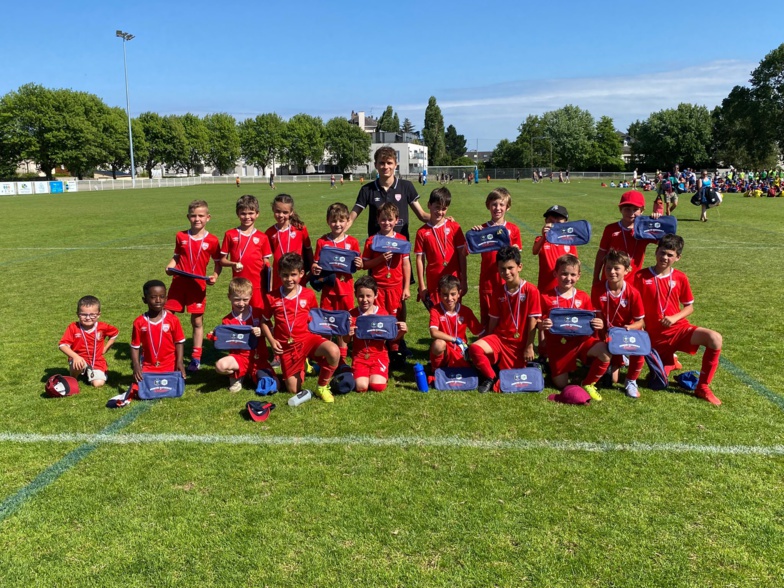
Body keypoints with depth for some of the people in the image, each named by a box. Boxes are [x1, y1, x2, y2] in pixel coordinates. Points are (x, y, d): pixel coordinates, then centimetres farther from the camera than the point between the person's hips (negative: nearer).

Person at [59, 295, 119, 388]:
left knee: (98, 383, -15)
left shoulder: (103, 327, -9)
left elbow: (115, 333, 12)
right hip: (79, 359, -2)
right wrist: (75, 356, -34)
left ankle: (88, 372, 20)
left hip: (97, 360, 2)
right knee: (80, 365, -37)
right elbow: (63, 345, -18)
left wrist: (105, 348, 5)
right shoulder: (73, 328, -14)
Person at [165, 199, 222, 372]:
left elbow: (218, 262, 5)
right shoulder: (181, 236, 3)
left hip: (198, 286, -2)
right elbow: (176, 256, 14)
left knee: (197, 321, 6)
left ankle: (196, 358, 17)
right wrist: (170, 266, -5)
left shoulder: (212, 240, -3)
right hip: (178, 284, 2)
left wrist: (215, 276, -11)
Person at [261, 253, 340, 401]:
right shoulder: (272, 297, -3)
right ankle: (301, 364, 37)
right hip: (287, 346, 1)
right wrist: (272, 341, -4)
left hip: (307, 338, 0)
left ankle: (322, 386, -6)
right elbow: (265, 322, 8)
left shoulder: (309, 295, -2)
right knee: (294, 390, 3)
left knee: (334, 351, -32)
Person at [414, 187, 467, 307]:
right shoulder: (422, 232, 0)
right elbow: (420, 259, 1)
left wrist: (464, 281, -1)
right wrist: (421, 286, -1)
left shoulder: (454, 227, 1)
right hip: (433, 283, 0)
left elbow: (461, 254, 2)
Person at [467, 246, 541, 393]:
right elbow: (494, 319, 9)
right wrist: (488, 342, 10)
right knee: (475, 348, -25)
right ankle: (491, 377, -7)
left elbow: (533, 320, -9)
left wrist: (529, 347, -10)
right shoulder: (499, 291, 5)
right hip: (499, 337, 4)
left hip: (519, 343, -3)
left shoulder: (531, 290, -10)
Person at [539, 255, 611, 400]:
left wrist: (598, 325, -15)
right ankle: (551, 367, 38)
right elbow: (540, 323, -2)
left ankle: (588, 384, -2)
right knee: (561, 385, 2)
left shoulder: (583, 297, 4)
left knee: (606, 352, -26)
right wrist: (542, 325, -25)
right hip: (558, 345, -2)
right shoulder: (546, 297, -5)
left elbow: (591, 322, 8)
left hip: (581, 340, 2)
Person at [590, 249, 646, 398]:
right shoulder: (597, 289, -13)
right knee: (612, 379, -4)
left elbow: (640, 321, -10)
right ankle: (616, 361, 36)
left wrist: (630, 327, -30)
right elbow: (598, 316, -7)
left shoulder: (633, 293, -16)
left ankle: (631, 382, -6)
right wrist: (604, 334, -19)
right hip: (607, 333, 1)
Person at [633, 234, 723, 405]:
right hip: (655, 335, -1)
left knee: (715, 338, -27)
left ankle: (702, 387, -12)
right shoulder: (641, 276, -7)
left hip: (679, 328, 2)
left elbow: (689, 307, 7)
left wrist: (674, 318, -11)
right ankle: (669, 361, 35)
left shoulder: (680, 277, 0)